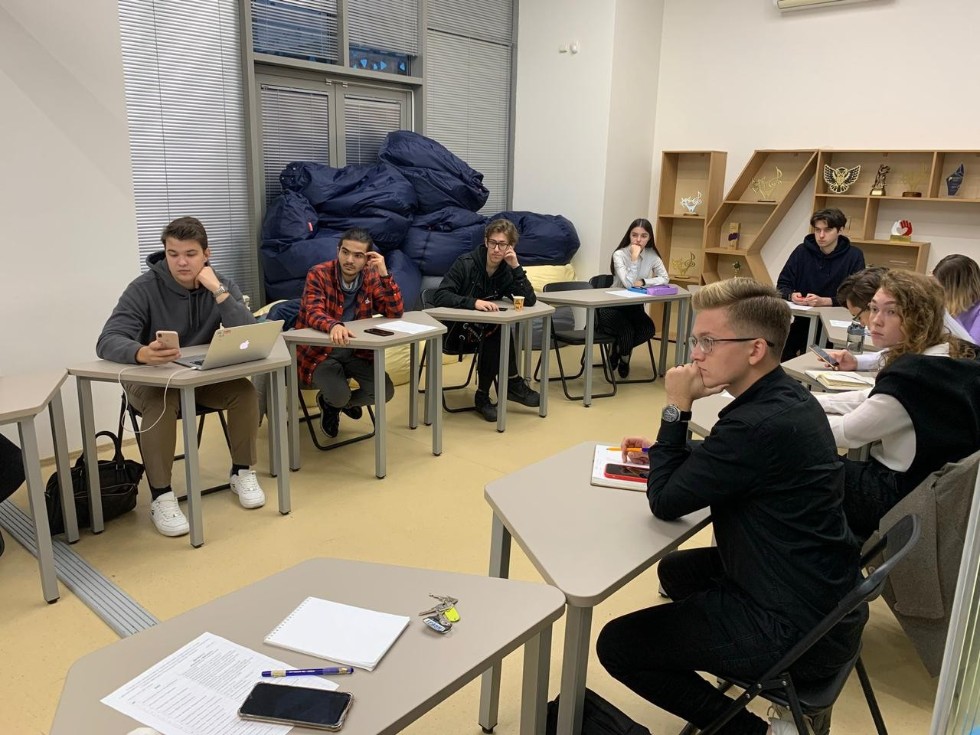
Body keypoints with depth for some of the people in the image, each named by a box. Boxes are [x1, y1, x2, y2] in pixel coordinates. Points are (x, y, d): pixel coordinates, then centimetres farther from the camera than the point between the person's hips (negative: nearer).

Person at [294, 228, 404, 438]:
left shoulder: (371, 277, -4)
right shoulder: (318, 274, -16)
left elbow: (396, 312, -11)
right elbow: (313, 313, -30)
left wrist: (384, 274, -23)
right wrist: (334, 326, -54)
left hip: (356, 351, 4)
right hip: (320, 351, -4)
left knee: (385, 392, -15)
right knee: (338, 395, -29)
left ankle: (344, 401, 18)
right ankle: (328, 401, 12)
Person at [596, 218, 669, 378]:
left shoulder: (652, 255, -1)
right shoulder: (619, 255, -15)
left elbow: (665, 279, -6)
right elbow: (628, 283, -25)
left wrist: (643, 282, -19)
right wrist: (634, 258, -27)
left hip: (635, 307, 4)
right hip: (612, 306, -4)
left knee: (649, 330, -23)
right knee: (627, 331, -30)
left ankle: (618, 350, 7)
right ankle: (623, 357, 9)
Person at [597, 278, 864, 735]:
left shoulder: (761, 423, -29)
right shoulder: (786, 398, 2)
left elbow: (666, 502, -20)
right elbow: (721, 464, 18)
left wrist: (676, 409, -15)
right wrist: (664, 450, 5)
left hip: (799, 629, -9)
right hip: (823, 594, 10)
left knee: (616, 645, -5)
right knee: (676, 570, 29)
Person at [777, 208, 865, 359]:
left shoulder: (854, 256, -2)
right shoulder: (802, 251, 5)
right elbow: (782, 285, 8)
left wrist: (824, 301, -21)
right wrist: (792, 296, -15)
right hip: (803, 319, 3)